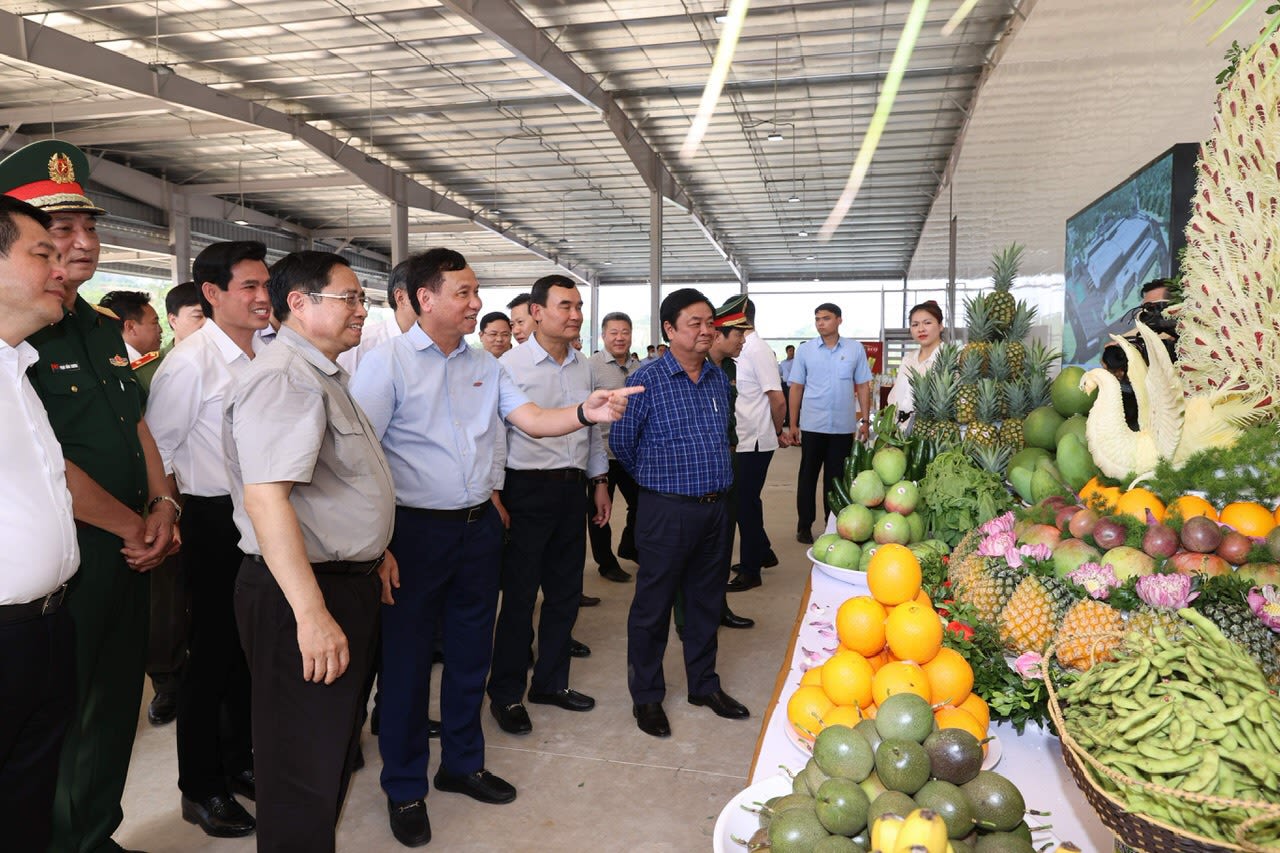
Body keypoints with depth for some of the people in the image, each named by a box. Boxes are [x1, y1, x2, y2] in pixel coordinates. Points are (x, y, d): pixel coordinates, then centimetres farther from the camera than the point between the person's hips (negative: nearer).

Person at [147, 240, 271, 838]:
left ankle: (239, 760, 37)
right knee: (211, 654, 6)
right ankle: (200, 789, 25)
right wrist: (178, 520, -9)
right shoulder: (190, 362, -15)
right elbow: (155, 451, -13)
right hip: (215, 522, -6)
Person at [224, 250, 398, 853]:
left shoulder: (324, 376, 14)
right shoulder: (284, 378, -21)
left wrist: (374, 550, 28)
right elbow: (265, 496, -31)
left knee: (336, 743, 26)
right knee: (305, 764, 4)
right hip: (302, 594, -11)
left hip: (350, 582, 11)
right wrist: (311, 613, -33)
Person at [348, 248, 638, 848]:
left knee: (470, 652, 17)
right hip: (416, 530, -5)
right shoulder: (387, 363, -9)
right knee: (407, 658, 7)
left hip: (480, 527, 6)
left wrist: (585, 413, -18)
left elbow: (532, 420, 2)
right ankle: (404, 787, 27)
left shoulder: (484, 366, 9)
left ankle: (462, 764, 37)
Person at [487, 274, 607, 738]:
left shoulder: (583, 367, 10)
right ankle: (506, 694, 21)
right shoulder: (511, 365, -10)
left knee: (565, 592, 14)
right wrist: (496, 500, -13)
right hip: (528, 489, -6)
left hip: (573, 488, 6)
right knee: (519, 596, 3)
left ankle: (550, 681, 31)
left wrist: (600, 480, 15)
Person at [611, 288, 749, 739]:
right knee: (653, 605, 5)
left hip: (715, 508, 6)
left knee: (707, 600, 17)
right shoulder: (647, 380, -11)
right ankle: (646, 697, 22)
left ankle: (704, 684, 34)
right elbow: (622, 442, -1)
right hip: (667, 511, -6)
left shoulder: (718, 377, 8)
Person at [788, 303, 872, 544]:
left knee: (836, 477, 9)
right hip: (812, 425, 0)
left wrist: (865, 421, 3)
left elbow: (863, 387, 7)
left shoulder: (855, 349, 2)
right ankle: (804, 525, 17)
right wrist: (793, 424, 1)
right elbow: (796, 388, 4)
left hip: (843, 425, 0)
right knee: (808, 476, 7)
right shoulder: (805, 350, 1)